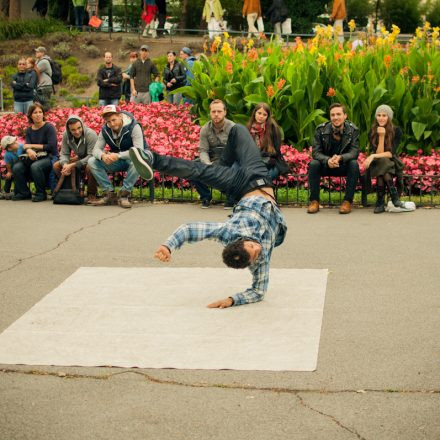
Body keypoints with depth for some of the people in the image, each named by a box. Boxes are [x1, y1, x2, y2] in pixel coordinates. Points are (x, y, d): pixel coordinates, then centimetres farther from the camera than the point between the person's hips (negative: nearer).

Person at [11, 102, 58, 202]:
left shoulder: (49, 127, -6)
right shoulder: (29, 130, 10)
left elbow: (51, 147, -14)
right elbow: (26, 147, 1)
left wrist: (32, 146, -9)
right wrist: (29, 151, -26)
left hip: (50, 157, -5)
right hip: (34, 158, 5)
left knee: (35, 166, -36)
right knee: (16, 167, -19)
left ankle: (41, 193, -16)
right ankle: (24, 192, 0)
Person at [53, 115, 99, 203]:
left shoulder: (90, 134, -27)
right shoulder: (66, 135, -10)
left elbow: (91, 156, -30)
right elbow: (64, 154, -5)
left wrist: (72, 165, -35)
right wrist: (65, 164, -30)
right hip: (79, 159, 6)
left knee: (90, 167, -40)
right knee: (56, 166, -8)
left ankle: (92, 194, -17)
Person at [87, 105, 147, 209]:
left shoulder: (133, 127, -21)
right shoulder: (105, 130, -4)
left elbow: (139, 150, -28)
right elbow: (96, 149, -5)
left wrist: (118, 155, -37)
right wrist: (103, 156, -30)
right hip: (117, 161, 5)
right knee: (92, 161, -15)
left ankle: (124, 194, -25)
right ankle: (109, 194, -14)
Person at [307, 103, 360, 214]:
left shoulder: (353, 130, -12)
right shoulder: (321, 130, -11)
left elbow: (354, 152, -20)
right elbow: (315, 152, -15)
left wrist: (340, 157, -42)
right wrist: (327, 160, -37)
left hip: (344, 165, 0)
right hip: (325, 165, 1)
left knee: (354, 164, -31)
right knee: (313, 164, -29)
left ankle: (347, 201, -24)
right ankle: (314, 201, -20)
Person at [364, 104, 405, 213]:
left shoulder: (396, 131, -5)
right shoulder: (372, 132, -3)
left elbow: (391, 153, -14)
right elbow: (378, 152, -12)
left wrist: (373, 156, -26)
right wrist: (381, 136, -21)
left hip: (392, 163, -1)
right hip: (377, 164, 1)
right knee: (382, 161, -36)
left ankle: (380, 203, -35)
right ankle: (395, 198, -37)